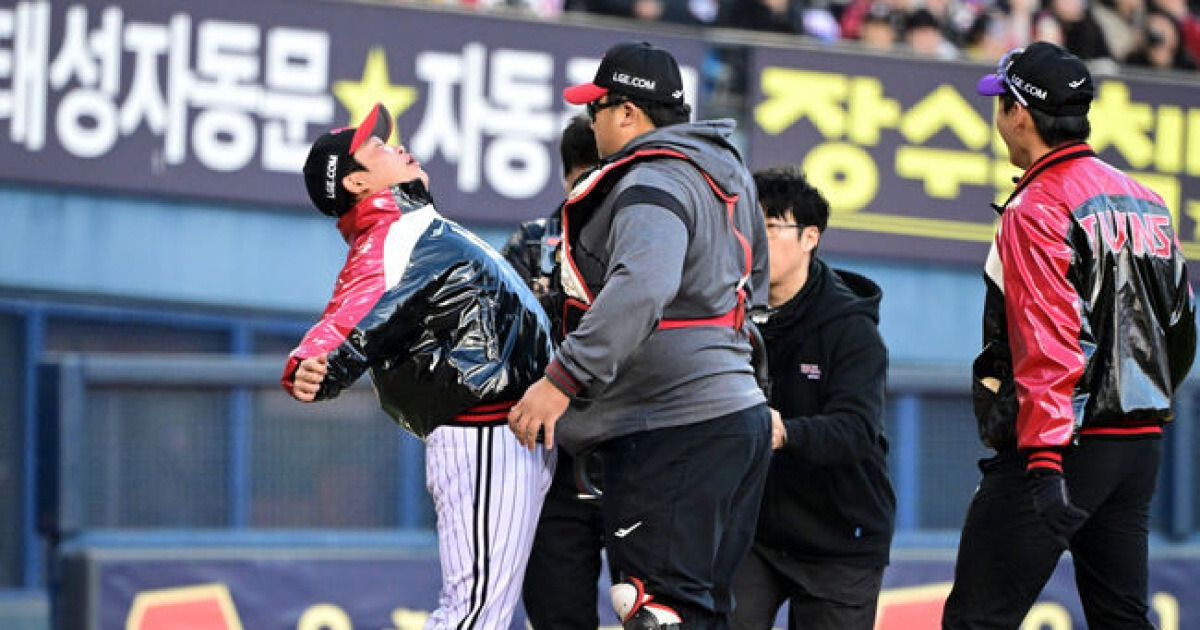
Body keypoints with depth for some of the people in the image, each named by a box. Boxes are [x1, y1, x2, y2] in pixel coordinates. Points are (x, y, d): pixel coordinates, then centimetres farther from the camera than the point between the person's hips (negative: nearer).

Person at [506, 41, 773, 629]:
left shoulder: (652, 182, -13)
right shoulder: (722, 173, 18)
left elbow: (642, 287, -31)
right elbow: (753, 283, 30)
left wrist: (563, 378, -32)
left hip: (677, 434, -10)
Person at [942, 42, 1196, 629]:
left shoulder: (1035, 210, -12)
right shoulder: (1146, 201, 14)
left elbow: (1049, 346, -21)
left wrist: (1045, 459, -24)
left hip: (1066, 446, -9)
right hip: (1142, 446, 9)